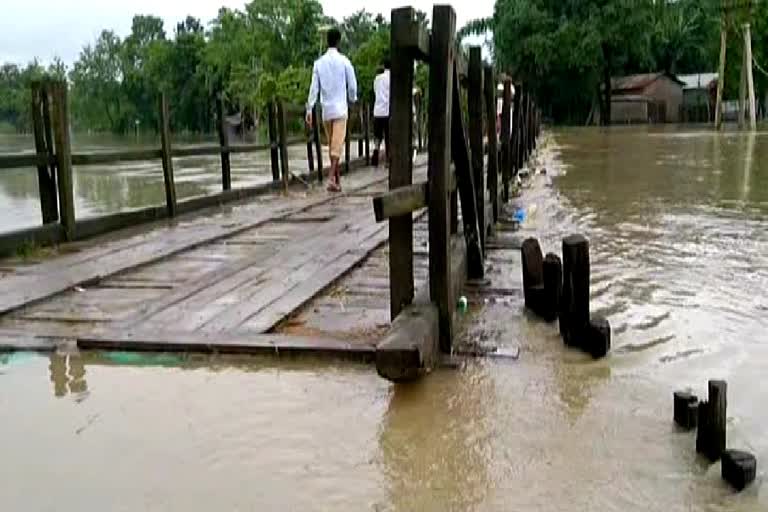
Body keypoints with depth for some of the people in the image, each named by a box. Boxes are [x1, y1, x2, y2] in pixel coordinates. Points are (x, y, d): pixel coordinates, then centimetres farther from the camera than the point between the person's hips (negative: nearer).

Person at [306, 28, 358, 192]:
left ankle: (337, 180, 19)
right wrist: (353, 99, 17)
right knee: (337, 145, -8)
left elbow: (314, 87, 1)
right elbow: (352, 85, -3)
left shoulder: (319, 63, 3)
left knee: (331, 145, 13)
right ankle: (331, 178, -21)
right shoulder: (344, 61, -6)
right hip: (340, 109, -4)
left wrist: (309, 109, 3)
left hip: (326, 110, 4)